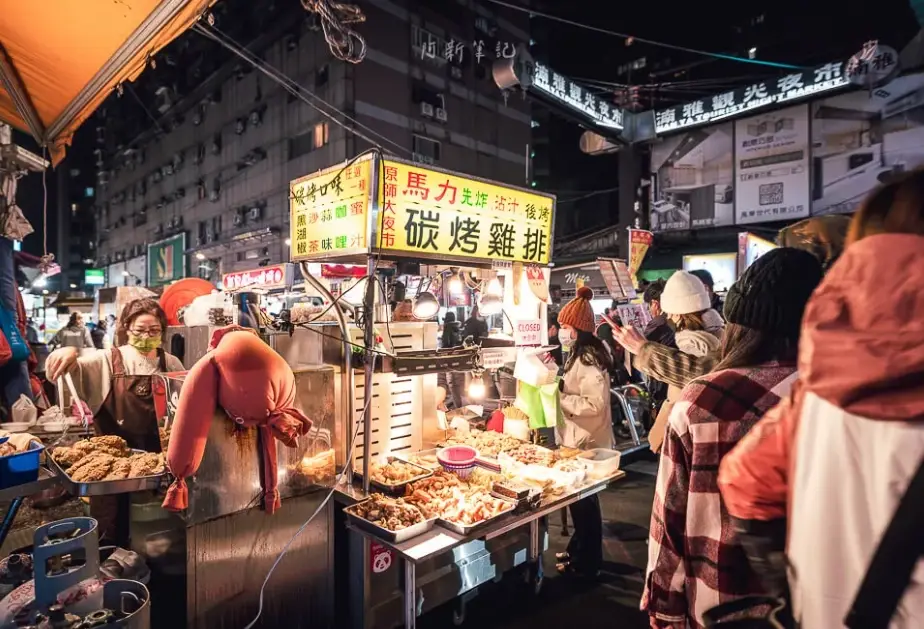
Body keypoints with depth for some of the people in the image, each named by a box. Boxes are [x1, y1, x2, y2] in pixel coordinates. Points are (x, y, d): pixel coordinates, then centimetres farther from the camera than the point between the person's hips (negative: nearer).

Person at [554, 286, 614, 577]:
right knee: (580, 499, 21)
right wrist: (559, 384, 5)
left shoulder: (589, 358, -23)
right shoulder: (580, 354, 9)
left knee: (584, 502, 5)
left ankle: (586, 563, 22)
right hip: (579, 437, 10)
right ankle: (579, 551, 37)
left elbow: (595, 404, -29)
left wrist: (560, 398, -22)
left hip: (588, 441, -10)